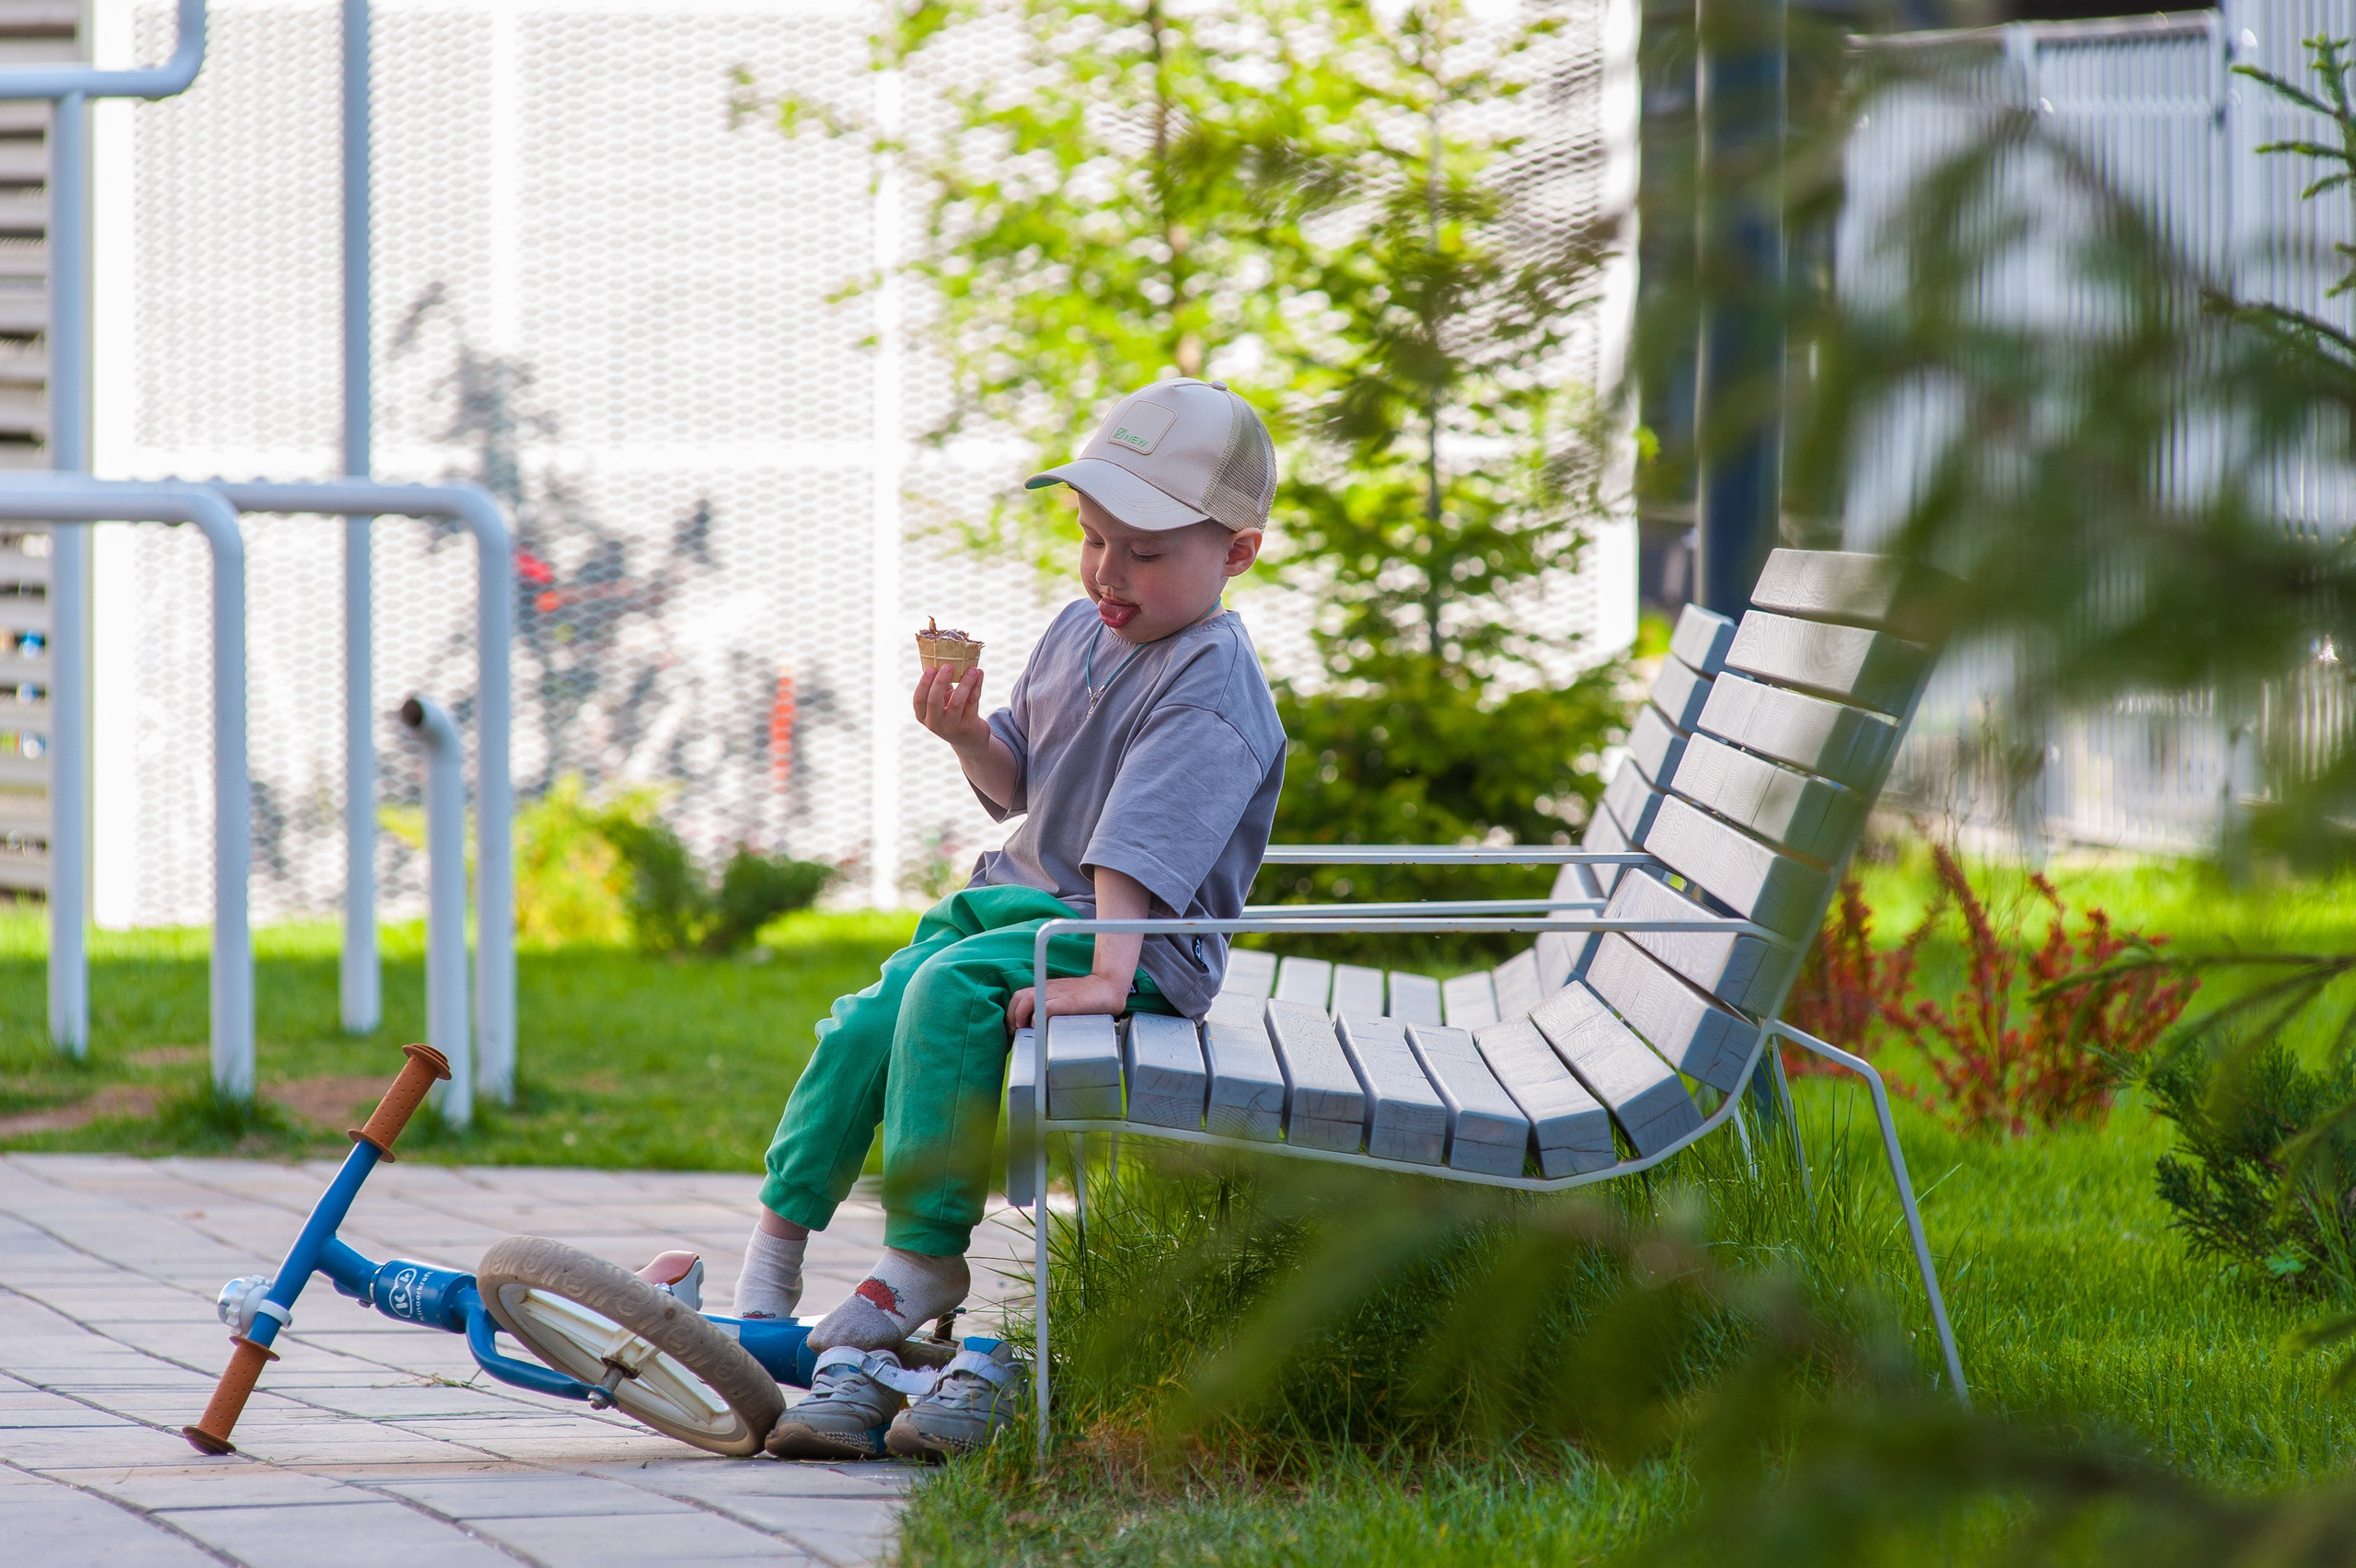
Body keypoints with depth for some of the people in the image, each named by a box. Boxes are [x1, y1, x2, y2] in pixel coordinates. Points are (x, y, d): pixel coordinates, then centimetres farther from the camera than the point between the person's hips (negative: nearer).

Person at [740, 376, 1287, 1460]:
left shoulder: (1210, 683, -15)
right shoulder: (1077, 631, 13)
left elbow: (1140, 841, -27)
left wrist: (1105, 973, -36)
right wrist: (969, 736, -2)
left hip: (1140, 941, -8)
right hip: (1012, 897, 8)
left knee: (952, 989, -33)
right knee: (864, 1027, -13)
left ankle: (925, 1254, -27)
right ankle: (772, 1256, -5)